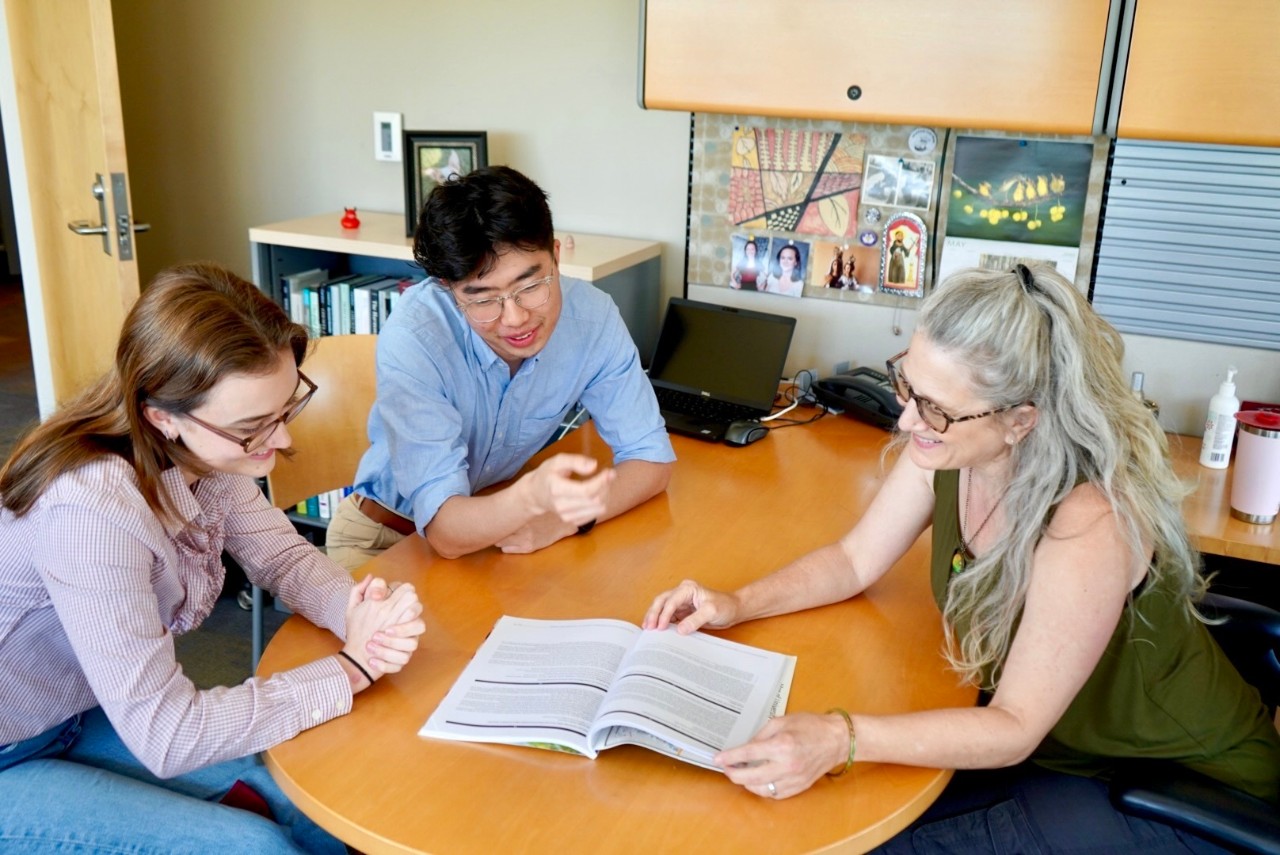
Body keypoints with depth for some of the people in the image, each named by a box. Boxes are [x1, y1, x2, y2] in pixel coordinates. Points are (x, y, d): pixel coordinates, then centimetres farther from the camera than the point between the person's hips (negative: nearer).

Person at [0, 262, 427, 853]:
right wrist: (350, 669, -27)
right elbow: (163, 736, -32)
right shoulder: (92, 510, -36)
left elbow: (283, 556, -3)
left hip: (80, 713, 7)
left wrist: (362, 612, -25)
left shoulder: (203, 448, -15)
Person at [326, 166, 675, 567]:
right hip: (385, 534, -3)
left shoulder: (592, 315, -17)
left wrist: (566, 516, -26)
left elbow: (651, 457, -8)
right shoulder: (412, 336, -28)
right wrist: (532, 496, -51)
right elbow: (444, 531, -31)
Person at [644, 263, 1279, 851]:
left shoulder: (1089, 526, -34)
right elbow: (855, 560, -1)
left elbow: (1013, 729, -29)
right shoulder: (948, 444, -15)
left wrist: (842, 739, -41)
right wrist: (738, 604, -16)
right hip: (1052, 746, 6)